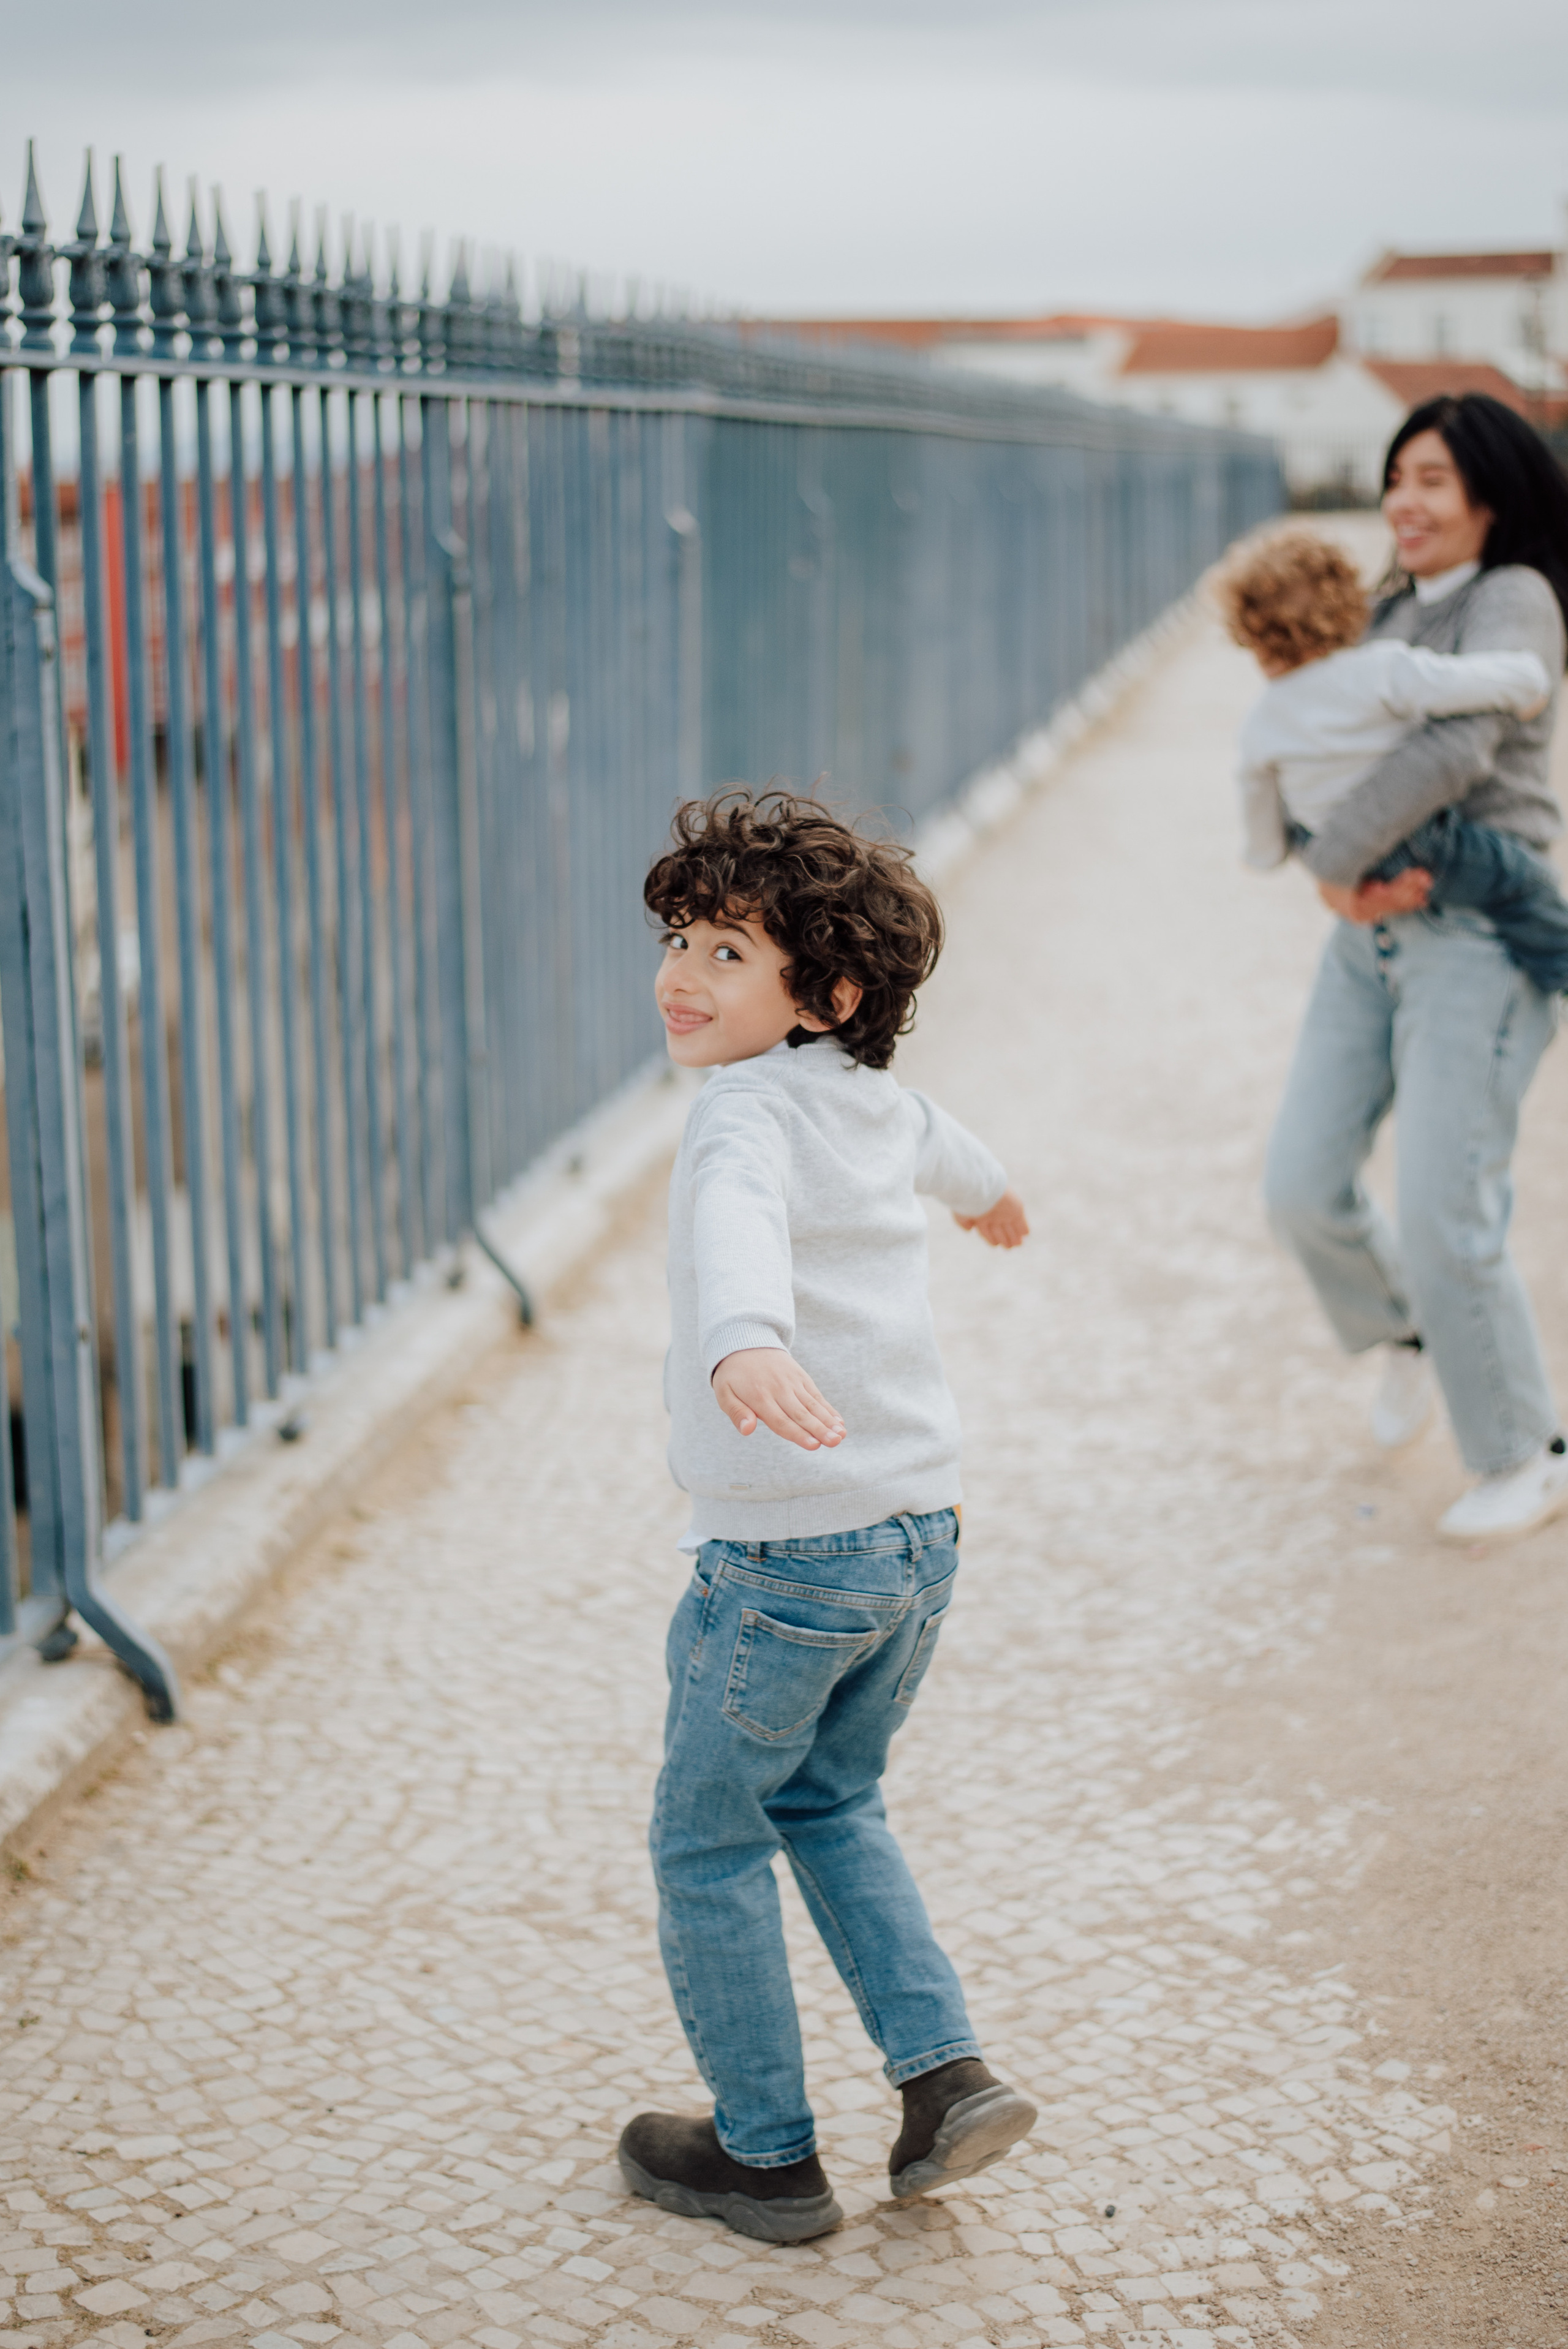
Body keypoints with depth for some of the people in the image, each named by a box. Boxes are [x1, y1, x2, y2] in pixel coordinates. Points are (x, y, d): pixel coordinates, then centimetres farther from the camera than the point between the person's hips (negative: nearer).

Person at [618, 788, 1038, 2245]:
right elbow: (930, 1137, 36)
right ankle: (944, 2071, 17)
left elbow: (740, 1223, -39)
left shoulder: (751, 1113, -15)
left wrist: (741, 1339, -60)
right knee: (829, 1803, 26)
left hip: (785, 1551, -8)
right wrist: (984, 1190, 59)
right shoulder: (873, 1098, 11)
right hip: (920, 1534, 8)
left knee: (707, 1842, 10)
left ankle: (765, 2154, 20)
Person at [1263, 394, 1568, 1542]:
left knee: (1447, 1219, -7)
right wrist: (1363, 875, -10)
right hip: (1375, 936, 7)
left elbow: (1454, 750, -27)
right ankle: (1408, 1332, 33)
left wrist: (1332, 860, -19)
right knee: (1303, 1187, 2)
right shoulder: (1396, 615, 13)